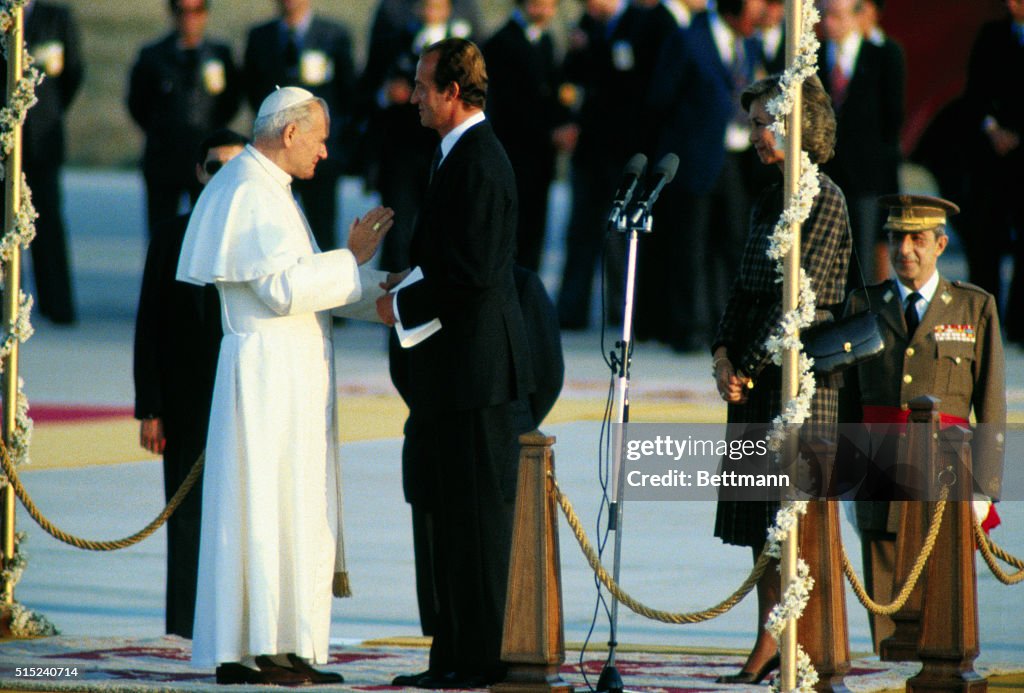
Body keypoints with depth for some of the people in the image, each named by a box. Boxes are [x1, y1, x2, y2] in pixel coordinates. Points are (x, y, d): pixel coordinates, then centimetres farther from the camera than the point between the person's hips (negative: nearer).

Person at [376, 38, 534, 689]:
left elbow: (474, 271, -22)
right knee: (453, 513, 12)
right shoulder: (466, 154, 16)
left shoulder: (478, 161, -16)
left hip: (475, 363, -11)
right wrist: (408, 293, 13)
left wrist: (404, 307, -12)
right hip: (459, 367, 11)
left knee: (477, 512, -6)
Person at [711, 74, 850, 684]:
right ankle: (769, 645, 10)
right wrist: (724, 355, 0)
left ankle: (775, 645, -9)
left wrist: (749, 365, -13)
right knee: (758, 514, 7)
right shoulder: (770, 201, 15)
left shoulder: (824, 200, -9)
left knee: (791, 510, -8)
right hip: (755, 375, 8)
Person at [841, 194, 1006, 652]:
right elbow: (847, 401, 11)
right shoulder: (864, 305, 11)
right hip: (879, 473, 2)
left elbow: (992, 407, 3)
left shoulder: (975, 308, 6)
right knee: (885, 602, 0)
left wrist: (984, 488, -4)